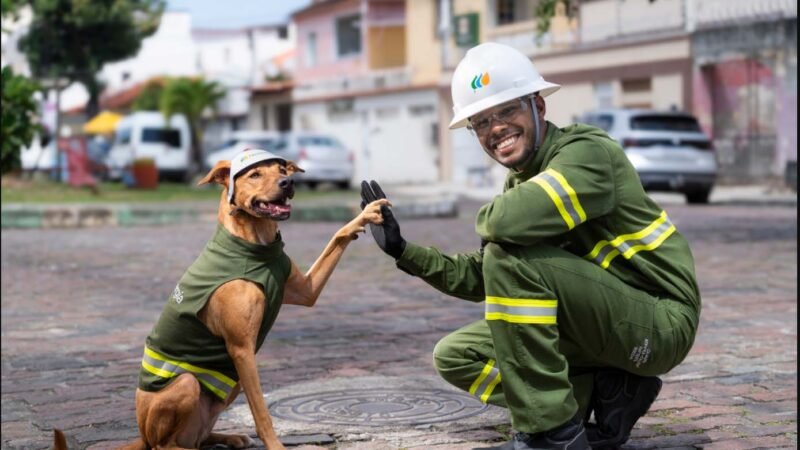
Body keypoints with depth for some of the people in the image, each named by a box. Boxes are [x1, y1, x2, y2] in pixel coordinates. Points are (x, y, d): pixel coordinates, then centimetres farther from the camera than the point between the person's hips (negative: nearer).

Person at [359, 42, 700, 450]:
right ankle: (607, 395, 0)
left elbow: (512, 221, -36)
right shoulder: (521, 181, 9)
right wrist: (403, 251, 6)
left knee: (512, 254, -26)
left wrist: (486, 218, -12)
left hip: (661, 321, -9)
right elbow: (481, 279, 14)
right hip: (604, 323, 9)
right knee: (456, 356, 4)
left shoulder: (587, 151, -17)